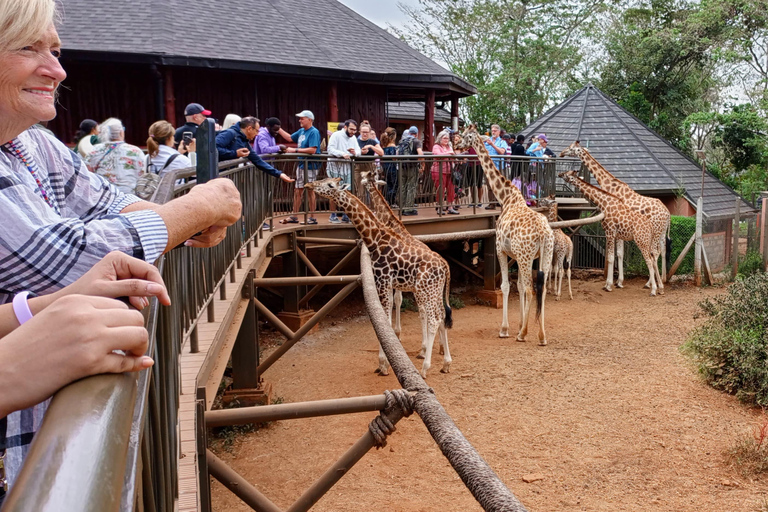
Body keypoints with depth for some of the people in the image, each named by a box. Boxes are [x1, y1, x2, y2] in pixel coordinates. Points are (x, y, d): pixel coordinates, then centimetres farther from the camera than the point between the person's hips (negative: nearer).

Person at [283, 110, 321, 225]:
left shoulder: (314, 132, -14)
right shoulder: (301, 131, 12)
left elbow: (312, 150, -23)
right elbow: (290, 138, 27)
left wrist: (295, 150, -20)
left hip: (310, 166, -8)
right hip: (301, 164, 8)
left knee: (310, 191, -1)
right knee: (297, 191, 11)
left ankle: (312, 218, 8)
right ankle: (294, 217, 19)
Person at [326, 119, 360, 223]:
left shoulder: (353, 138, 16)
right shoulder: (336, 135, -5)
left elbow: (358, 151, 11)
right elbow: (330, 150, -15)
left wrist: (355, 152, -13)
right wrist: (342, 154, -28)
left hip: (347, 167, 6)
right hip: (335, 166, -6)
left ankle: (345, 215, 10)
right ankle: (333, 215, 4)